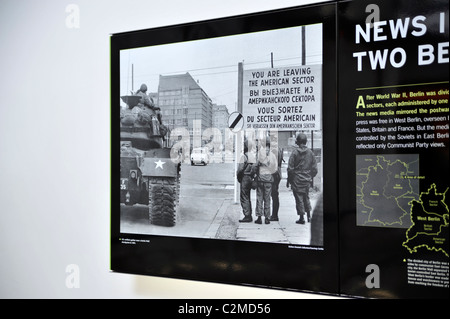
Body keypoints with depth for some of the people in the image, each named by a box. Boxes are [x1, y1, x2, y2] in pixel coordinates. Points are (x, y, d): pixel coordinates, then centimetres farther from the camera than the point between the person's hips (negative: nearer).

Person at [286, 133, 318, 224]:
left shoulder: (295, 152, -10)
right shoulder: (310, 153, 1)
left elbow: (290, 168, -10)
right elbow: (314, 169, 4)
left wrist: (289, 180, -1)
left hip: (297, 180, -4)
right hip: (307, 180, 4)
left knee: (299, 198, 2)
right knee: (306, 197, 19)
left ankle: (302, 217, 4)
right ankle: (309, 215, 22)